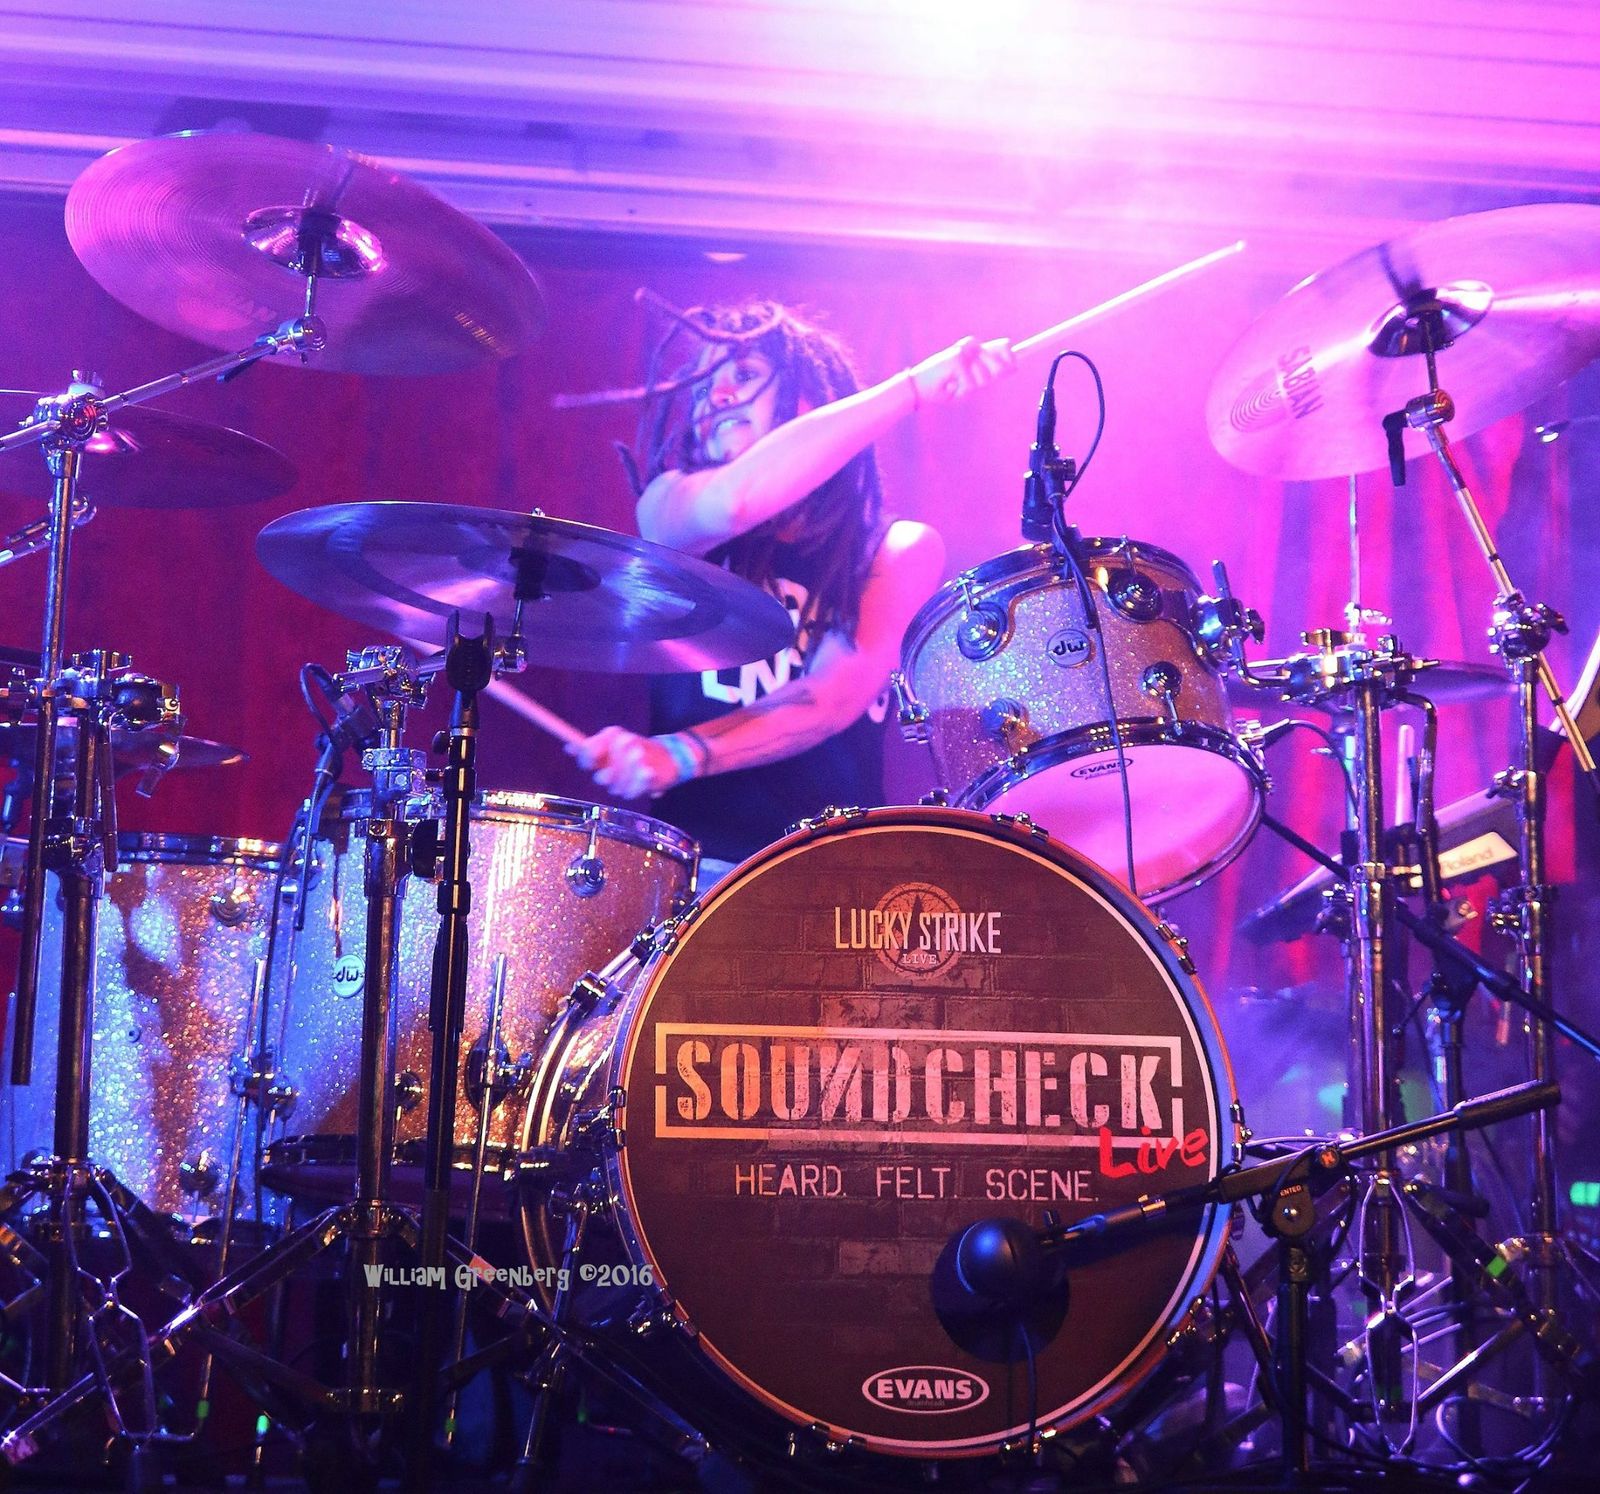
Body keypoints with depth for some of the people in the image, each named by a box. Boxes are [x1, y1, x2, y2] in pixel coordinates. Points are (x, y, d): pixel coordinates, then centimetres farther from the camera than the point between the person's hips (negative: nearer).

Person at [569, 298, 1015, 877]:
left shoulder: (900, 549, 8)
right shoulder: (670, 509, 5)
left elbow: (840, 692, -10)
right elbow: (731, 501, -21)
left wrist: (681, 754, -26)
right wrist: (912, 387, -15)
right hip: (699, 855, -2)